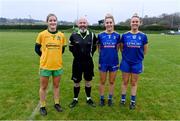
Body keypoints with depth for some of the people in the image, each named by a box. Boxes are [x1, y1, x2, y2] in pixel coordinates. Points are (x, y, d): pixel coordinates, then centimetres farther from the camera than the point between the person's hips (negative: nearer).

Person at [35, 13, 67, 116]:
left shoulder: (61, 35, -1)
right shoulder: (42, 34, -7)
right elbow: (37, 48, 4)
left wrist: (56, 56, 5)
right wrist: (45, 56, 0)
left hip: (58, 65, 2)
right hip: (45, 65, -2)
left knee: (56, 85, 16)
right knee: (43, 86, 11)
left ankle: (57, 103, 33)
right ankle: (42, 106, 27)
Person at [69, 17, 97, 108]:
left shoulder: (92, 35, -1)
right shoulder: (73, 35, -3)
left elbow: (94, 47, 12)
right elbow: (71, 47, 10)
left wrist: (90, 54, 2)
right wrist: (76, 54, 3)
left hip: (88, 62, 1)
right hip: (77, 62, 0)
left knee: (88, 81, 13)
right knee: (76, 82, 10)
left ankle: (89, 98, 32)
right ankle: (75, 99, 30)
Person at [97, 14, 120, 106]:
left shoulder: (117, 35, -2)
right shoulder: (100, 35, -3)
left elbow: (117, 48, 6)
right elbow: (99, 49, 4)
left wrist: (112, 54, -1)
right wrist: (105, 54, 1)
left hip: (114, 62, 1)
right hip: (103, 62, 0)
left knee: (112, 82, 13)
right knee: (102, 82, 11)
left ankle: (110, 98, 31)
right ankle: (102, 98, 29)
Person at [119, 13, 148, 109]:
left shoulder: (143, 36, -4)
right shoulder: (125, 35, -4)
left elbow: (145, 50, 7)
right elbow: (121, 48, 7)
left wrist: (138, 56, 11)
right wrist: (126, 55, 6)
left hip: (137, 63, 0)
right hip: (126, 62, 0)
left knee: (134, 83, 12)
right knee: (125, 81, 11)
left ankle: (133, 101, 27)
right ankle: (123, 99, 28)